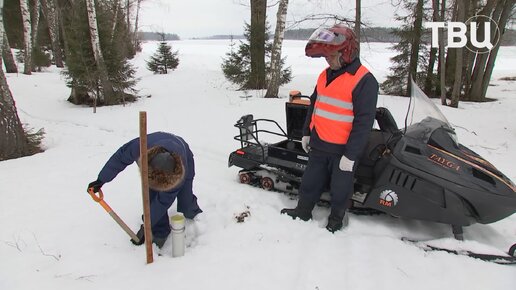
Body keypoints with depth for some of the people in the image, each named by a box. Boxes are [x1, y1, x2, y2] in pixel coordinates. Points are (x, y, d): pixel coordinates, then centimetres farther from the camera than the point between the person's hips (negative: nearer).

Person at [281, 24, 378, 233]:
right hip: (319, 145, 6)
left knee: (339, 189, 12)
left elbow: (364, 121, -19)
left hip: (343, 150, -6)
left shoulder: (364, 80, -17)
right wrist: (306, 133, 19)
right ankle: (302, 212, 37)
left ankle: (336, 220, 33)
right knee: (309, 183, 18)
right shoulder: (325, 75, 6)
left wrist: (351, 155, -20)